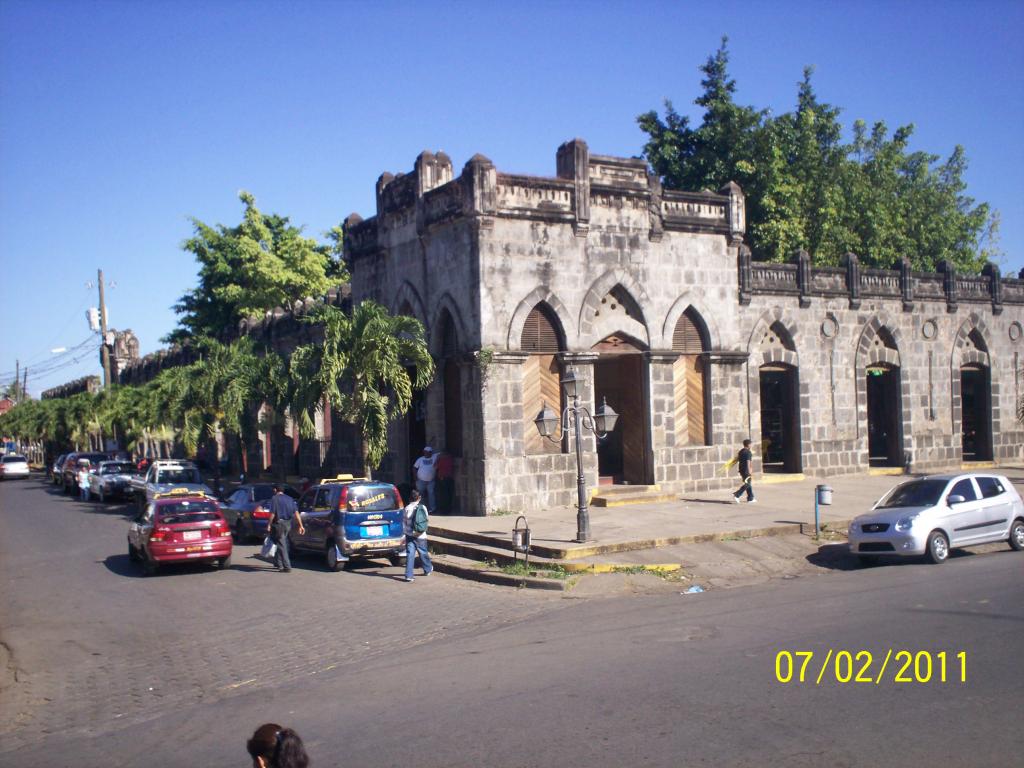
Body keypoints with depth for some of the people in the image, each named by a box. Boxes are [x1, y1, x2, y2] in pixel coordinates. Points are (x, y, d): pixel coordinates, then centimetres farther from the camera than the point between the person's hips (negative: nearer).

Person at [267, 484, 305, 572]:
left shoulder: (275, 498, -6)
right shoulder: (290, 499, 12)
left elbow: (272, 513, -14)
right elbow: (296, 513, 4)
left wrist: (269, 524, -6)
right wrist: (300, 525, 2)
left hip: (279, 523, -7)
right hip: (288, 523, 7)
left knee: (281, 545, -4)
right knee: (281, 543, 22)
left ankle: (287, 567, -9)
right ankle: (278, 563, 33)